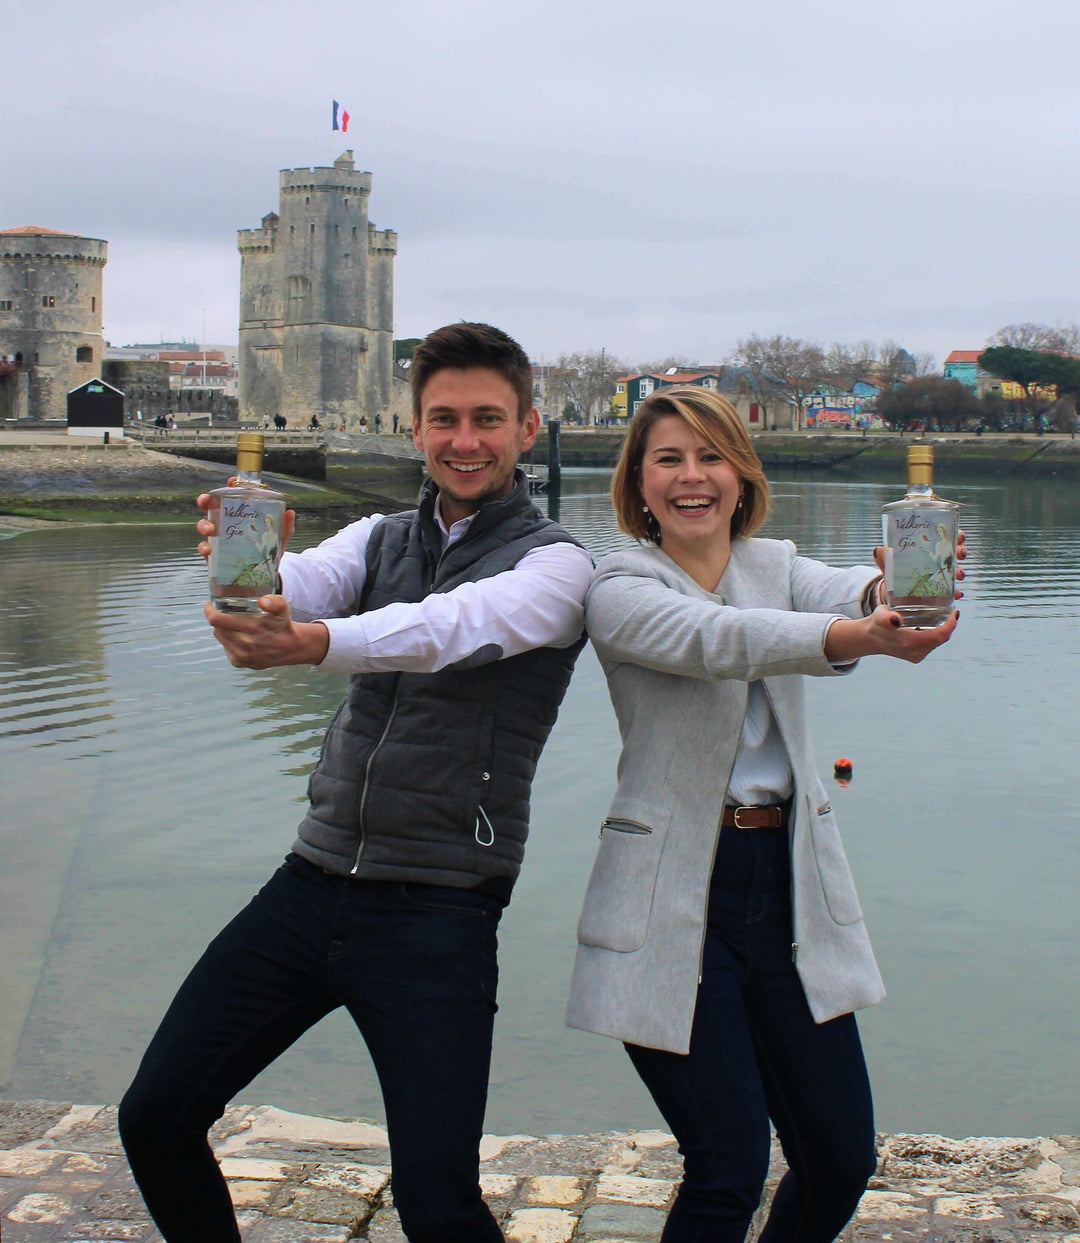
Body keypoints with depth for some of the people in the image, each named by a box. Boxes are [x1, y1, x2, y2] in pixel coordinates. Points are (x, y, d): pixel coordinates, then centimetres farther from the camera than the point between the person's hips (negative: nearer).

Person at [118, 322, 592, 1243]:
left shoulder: (554, 563, -5)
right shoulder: (381, 540, 12)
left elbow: (451, 627, -26)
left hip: (438, 914, -5)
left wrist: (309, 641, -45)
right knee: (155, 1119, 7)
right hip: (314, 882, 5)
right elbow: (301, 587, -10)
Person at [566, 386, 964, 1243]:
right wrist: (857, 637, -44)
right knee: (729, 1171, -6)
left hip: (787, 885, 5)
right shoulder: (621, 590, -6)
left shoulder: (775, 566, 9)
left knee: (843, 1160, 7)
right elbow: (715, 641, -27)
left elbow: (844, 592, -14)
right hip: (677, 899, -5)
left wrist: (898, 590, -39)